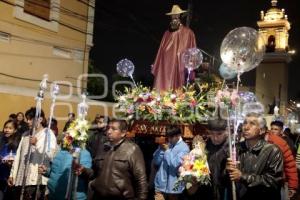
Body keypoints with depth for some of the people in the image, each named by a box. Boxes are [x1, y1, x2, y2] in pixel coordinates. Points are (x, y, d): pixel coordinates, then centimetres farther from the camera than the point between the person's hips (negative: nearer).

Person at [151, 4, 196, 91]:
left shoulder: (188, 33, 0)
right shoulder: (167, 33, 12)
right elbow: (161, 51, 14)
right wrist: (156, 67, 11)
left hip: (180, 69, -3)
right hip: (165, 69, 4)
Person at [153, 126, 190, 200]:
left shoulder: (184, 148, -8)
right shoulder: (167, 145, 7)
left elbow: (175, 164, -18)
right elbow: (156, 162, 5)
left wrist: (167, 150, -13)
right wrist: (160, 149, -8)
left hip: (173, 186, -4)